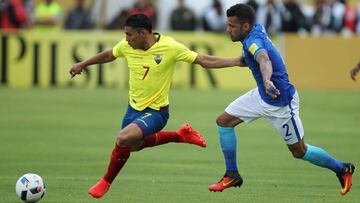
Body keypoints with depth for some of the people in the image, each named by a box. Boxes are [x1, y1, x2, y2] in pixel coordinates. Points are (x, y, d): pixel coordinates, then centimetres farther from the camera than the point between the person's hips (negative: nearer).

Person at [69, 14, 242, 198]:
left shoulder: (170, 47, -22)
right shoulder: (127, 46, -8)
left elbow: (203, 60, -17)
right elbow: (109, 55, 15)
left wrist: (237, 61, -24)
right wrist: (82, 64, 20)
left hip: (155, 111, -7)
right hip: (133, 107, 7)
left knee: (124, 138, -28)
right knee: (133, 145, 25)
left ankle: (107, 181, -4)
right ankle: (181, 135, 38)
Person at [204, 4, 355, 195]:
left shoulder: (254, 41, -31)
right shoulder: (258, 29, -4)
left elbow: (264, 60, -54)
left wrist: (267, 80, -73)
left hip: (280, 103, -9)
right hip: (261, 95, 9)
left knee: (300, 152, 5)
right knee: (223, 121, 2)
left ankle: (342, 169, 26)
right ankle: (232, 175, 10)